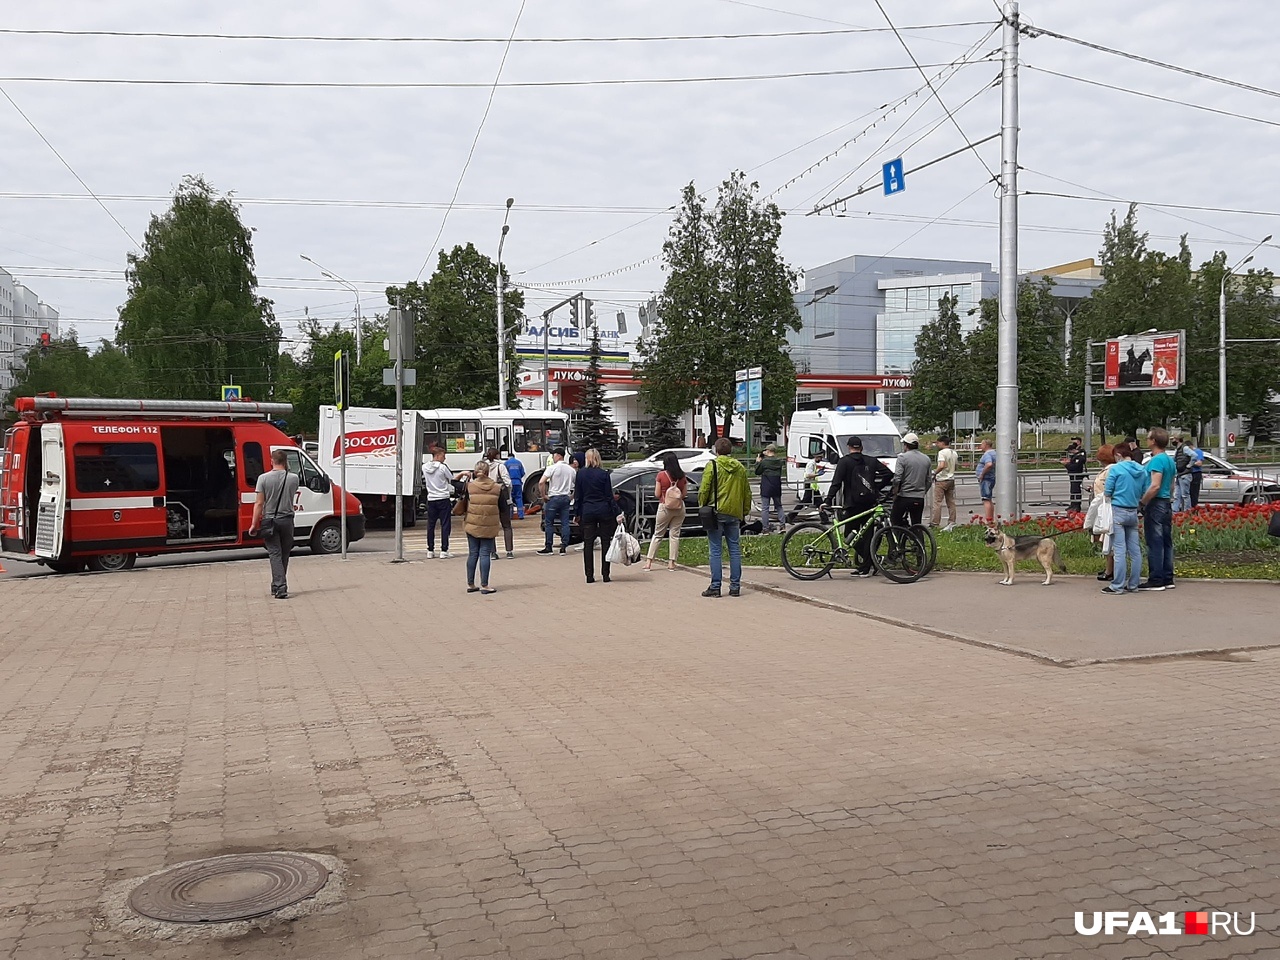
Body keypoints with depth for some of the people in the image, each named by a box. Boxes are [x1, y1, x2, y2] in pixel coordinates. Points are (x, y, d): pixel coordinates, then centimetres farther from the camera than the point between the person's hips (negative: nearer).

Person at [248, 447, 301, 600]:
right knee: (284, 554, 13)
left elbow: (259, 503, -10)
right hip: (287, 520, 1)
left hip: (270, 520, -1)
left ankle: (280, 587, -13)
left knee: (275, 554, -2)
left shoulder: (263, 478, -8)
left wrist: (254, 524, -4)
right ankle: (278, 585, 21)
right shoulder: (293, 478, -4)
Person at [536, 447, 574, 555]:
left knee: (549, 523, 3)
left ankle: (548, 548, 5)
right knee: (565, 523, 5)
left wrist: (543, 496, -9)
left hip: (553, 498, -5)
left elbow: (541, 483, -19)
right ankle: (563, 547, 4)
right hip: (566, 498, 5)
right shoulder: (571, 470, 7)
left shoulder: (552, 468, -11)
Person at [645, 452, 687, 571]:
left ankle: (649, 561, 4)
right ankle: (671, 562, 5)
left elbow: (657, 494, -6)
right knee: (675, 534, 7)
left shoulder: (661, 475, -8)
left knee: (657, 534, 6)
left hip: (665, 507, -2)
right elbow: (684, 493, 6)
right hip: (679, 507, 2)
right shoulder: (682, 476, 1)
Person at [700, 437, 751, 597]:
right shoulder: (740, 468, 11)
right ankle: (735, 586, 10)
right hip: (735, 513, 4)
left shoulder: (712, 466, -5)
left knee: (716, 551, -1)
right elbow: (747, 492, 15)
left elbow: (704, 490, -8)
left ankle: (715, 586, -1)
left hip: (716, 513, -4)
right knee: (735, 550, 9)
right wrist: (744, 511, 21)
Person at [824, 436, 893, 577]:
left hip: (852, 503, -4)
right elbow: (889, 474, 7)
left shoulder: (844, 461, -1)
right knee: (867, 534, 8)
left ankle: (865, 559, -10)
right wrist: (876, 488, 15)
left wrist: (828, 500, -13)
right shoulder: (871, 461, 12)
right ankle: (865, 568, 7)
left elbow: (836, 482, -10)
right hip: (870, 502, 4)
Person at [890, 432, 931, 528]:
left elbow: (897, 479, -14)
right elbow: (929, 481, 12)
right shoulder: (926, 459, 10)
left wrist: (895, 494, -3)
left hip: (904, 496, -5)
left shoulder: (903, 457, -8)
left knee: (895, 519, 9)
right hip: (920, 499, 5)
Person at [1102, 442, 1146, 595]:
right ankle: (1133, 584, 14)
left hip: (1118, 512, -6)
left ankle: (1117, 586, -5)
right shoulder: (1141, 470, 8)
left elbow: (1107, 493, -7)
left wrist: (1104, 490, 14)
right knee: (1135, 550, 8)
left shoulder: (1116, 469, -8)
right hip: (1133, 512, 6)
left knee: (1119, 550, -6)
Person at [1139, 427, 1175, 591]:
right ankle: (1167, 579, 16)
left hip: (1155, 504, -10)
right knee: (1166, 542, 11)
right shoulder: (1169, 460, 15)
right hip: (1167, 504, 10)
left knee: (1154, 544, -6)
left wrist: (1142, 502, -16)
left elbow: (1155, 486, -23)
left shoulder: (1157, 460, -15)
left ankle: (1156, 580, -4)